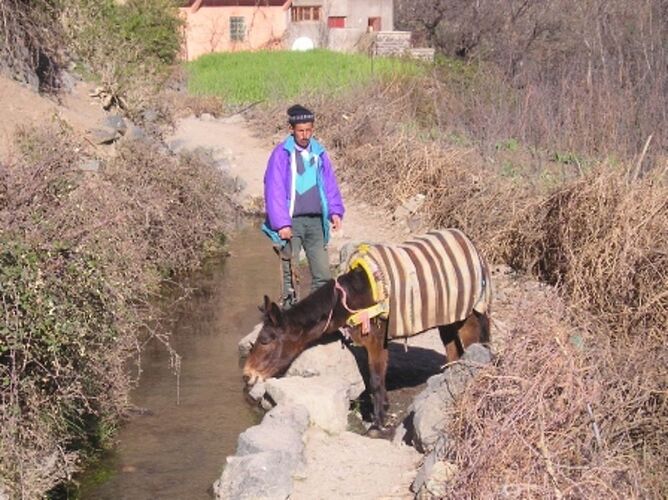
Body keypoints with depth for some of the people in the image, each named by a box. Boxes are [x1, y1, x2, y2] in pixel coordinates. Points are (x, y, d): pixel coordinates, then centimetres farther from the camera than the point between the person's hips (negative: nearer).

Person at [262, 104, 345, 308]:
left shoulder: (319, 153, 10)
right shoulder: (282, 154, -4)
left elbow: (330, 184, 14)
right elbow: (274, 190, -8)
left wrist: (335, 211, -1)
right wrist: (281, 223, -13)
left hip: (316, 220, 4)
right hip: (292, 222, -4)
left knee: (323, 271, 3)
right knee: (289, 272, 1)